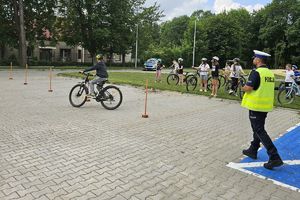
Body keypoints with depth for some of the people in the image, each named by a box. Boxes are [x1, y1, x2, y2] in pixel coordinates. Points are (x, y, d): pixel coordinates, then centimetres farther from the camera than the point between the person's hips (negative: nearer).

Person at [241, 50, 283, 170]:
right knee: (258, 129, 19)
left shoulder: (256, 72, -16)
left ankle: (274, 157, -7)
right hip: (266, 106, 9)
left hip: (256, 106, -8)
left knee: (259, 131, -4)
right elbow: (268, 88, 16)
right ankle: (253, 150, 32)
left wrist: (243, 88, 0)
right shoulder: (270, 73, 9)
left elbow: (248, 88, -21)